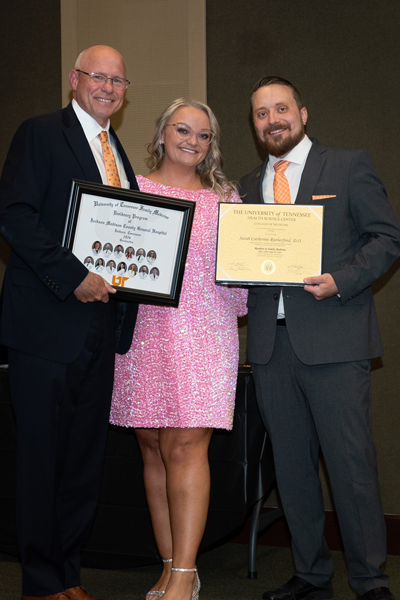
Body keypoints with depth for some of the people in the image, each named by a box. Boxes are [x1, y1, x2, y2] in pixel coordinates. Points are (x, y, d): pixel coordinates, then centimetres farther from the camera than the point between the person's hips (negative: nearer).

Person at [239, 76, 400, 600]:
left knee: (351, 463, -5)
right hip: (271, 341, 5)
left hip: (333, 339, -5)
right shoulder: (248, 186, 18)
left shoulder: (349, 166, 4)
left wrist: (341, 281, -15)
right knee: (292, 465, 10)